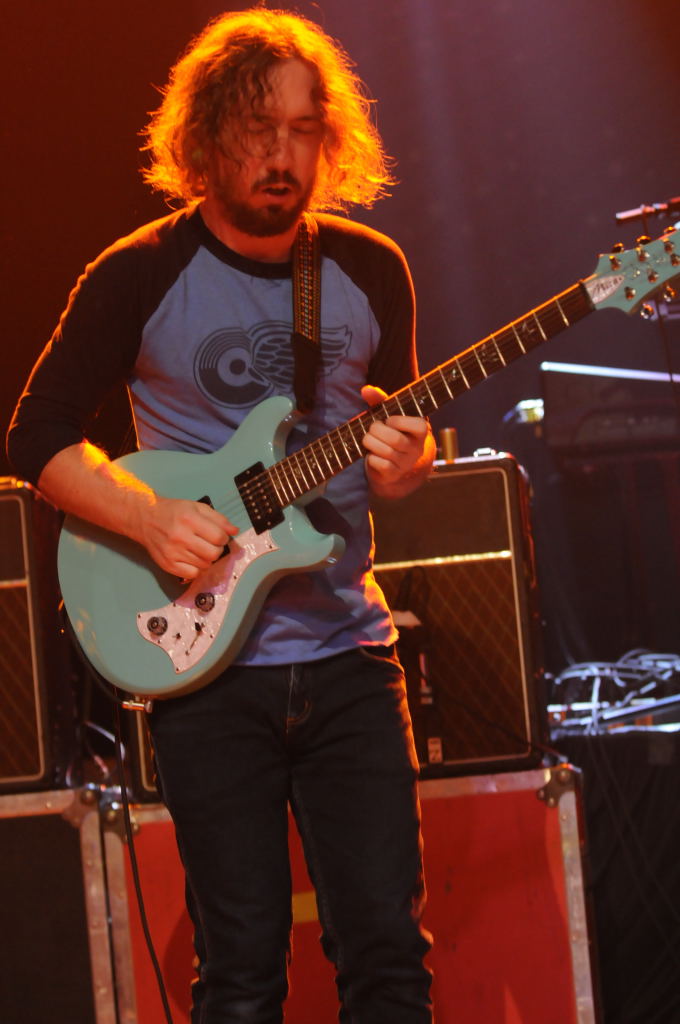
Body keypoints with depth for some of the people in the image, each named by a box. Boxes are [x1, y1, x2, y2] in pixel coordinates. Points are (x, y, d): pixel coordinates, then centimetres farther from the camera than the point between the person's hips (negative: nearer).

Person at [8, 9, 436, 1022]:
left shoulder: (371, 272, 5)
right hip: (207, 662, -3)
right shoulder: (140, 276, -4)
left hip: (347, 650, 3)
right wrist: (150, 517, -16)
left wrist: (407, 462, -8)